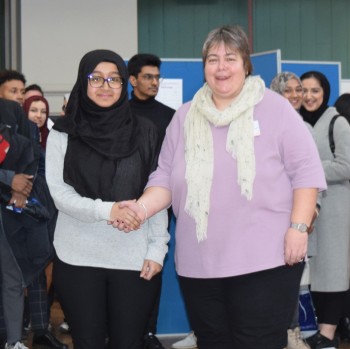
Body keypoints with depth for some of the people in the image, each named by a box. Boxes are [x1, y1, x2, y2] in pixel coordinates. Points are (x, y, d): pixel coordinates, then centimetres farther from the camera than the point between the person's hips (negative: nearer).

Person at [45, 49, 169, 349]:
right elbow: (59, 193, -4)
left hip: (135, 258, 1)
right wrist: (105, 210, -19)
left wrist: (158, 248, -2)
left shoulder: (145, 132, 5)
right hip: (78, 258, 0)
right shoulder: (63, 133, 3)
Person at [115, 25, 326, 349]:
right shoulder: (184, 117, 12)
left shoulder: (274, 109, 1)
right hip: (198, 264, 4)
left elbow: (305, 170, -2)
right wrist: (143, 206, -8)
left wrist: (299, 227, -11)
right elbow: (166, 178, 11)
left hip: (265, 260, -4)